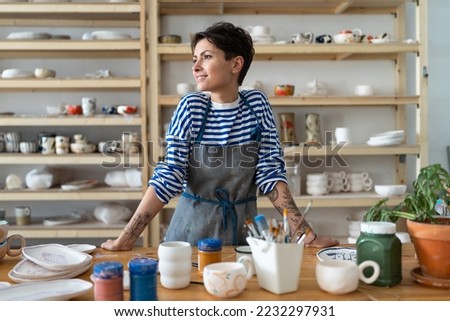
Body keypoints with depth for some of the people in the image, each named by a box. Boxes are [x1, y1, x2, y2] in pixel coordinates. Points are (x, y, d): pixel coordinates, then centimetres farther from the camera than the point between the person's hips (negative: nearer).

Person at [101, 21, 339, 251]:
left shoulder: (257, 104, -7)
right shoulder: (190, 107, -10)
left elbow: (270, 173, -6)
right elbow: (168, 176, -11)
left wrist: (306, 232, -12)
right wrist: (125, 239, -16)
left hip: (244, 228, 1)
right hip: (193, 229, -1)